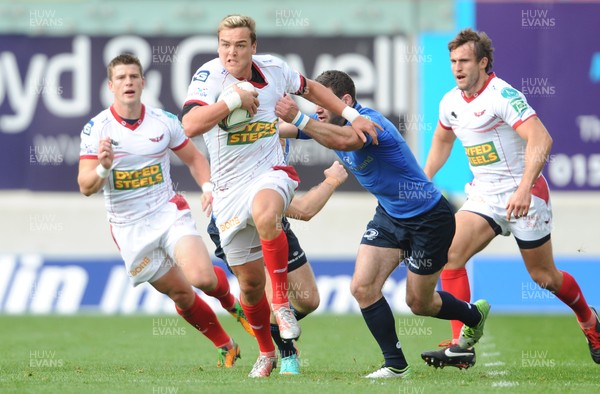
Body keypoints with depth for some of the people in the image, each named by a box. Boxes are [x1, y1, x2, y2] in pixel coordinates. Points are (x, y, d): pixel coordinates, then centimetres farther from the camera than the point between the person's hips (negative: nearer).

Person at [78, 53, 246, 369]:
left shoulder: (163, 122, -2)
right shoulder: (96, 129, -10)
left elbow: (193, 158, 13)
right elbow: (85, 186, -14)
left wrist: (208, 186, -5)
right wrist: (102, 168, -36)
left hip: (169, 213, 1)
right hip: (130, 230, -1)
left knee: (203, 277, -20)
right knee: (182, 294, 1)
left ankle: (231, 303, 15)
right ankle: (226, 346, 21)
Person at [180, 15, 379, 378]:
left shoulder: (273, 69, -2)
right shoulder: (210, 75, -13)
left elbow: (310, 88, 20)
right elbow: (190, 125, -29)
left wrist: (352, 116, 17)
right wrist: (234, 99, -28)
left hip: (272, 174, -1)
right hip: (230, 190, 1)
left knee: (265, 213, -39)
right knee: (250, 283, 7)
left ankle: (282, 303, -26)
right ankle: (266, 352, 32)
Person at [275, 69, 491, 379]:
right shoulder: (332, 124, -5)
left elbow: (344, 140, -54)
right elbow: (280, 130, -5)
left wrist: (299, 118, -60)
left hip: (428, 219, -8)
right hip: (389, 216, 8)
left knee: (418, 303, 7)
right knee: (362, 287, -8)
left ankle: (474, 315, 38)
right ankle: (395, 365, 3)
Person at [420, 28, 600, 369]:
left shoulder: (502, 95, -19)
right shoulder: (451, 103, 4)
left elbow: (541, 139, -30)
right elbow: (442, 141, 26)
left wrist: (524, 188, -40)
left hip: (524, 196, -6)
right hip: (484, 196, 6)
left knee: (544, 277, 4)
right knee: (450, 253, -16)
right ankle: (461, 348, -17)